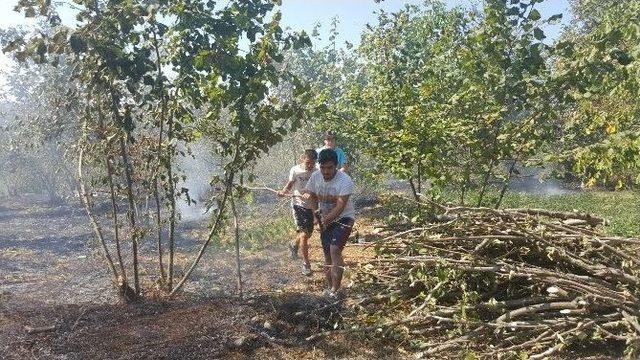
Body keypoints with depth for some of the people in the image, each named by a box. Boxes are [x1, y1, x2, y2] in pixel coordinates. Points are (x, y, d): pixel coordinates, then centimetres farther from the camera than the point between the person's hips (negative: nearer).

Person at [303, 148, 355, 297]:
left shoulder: (345, 180, -25)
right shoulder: (315, 176, -9)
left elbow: (340, 206, -29)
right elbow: (312, 196, 6)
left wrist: (325, 221, -35)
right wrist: (316, 216, -6)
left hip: (343, 218, -5)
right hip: (325, 219, 6)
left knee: (335, 249, -21)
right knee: (327, 253, 9)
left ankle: (334, 290, -17)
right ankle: (329, 287, 24)